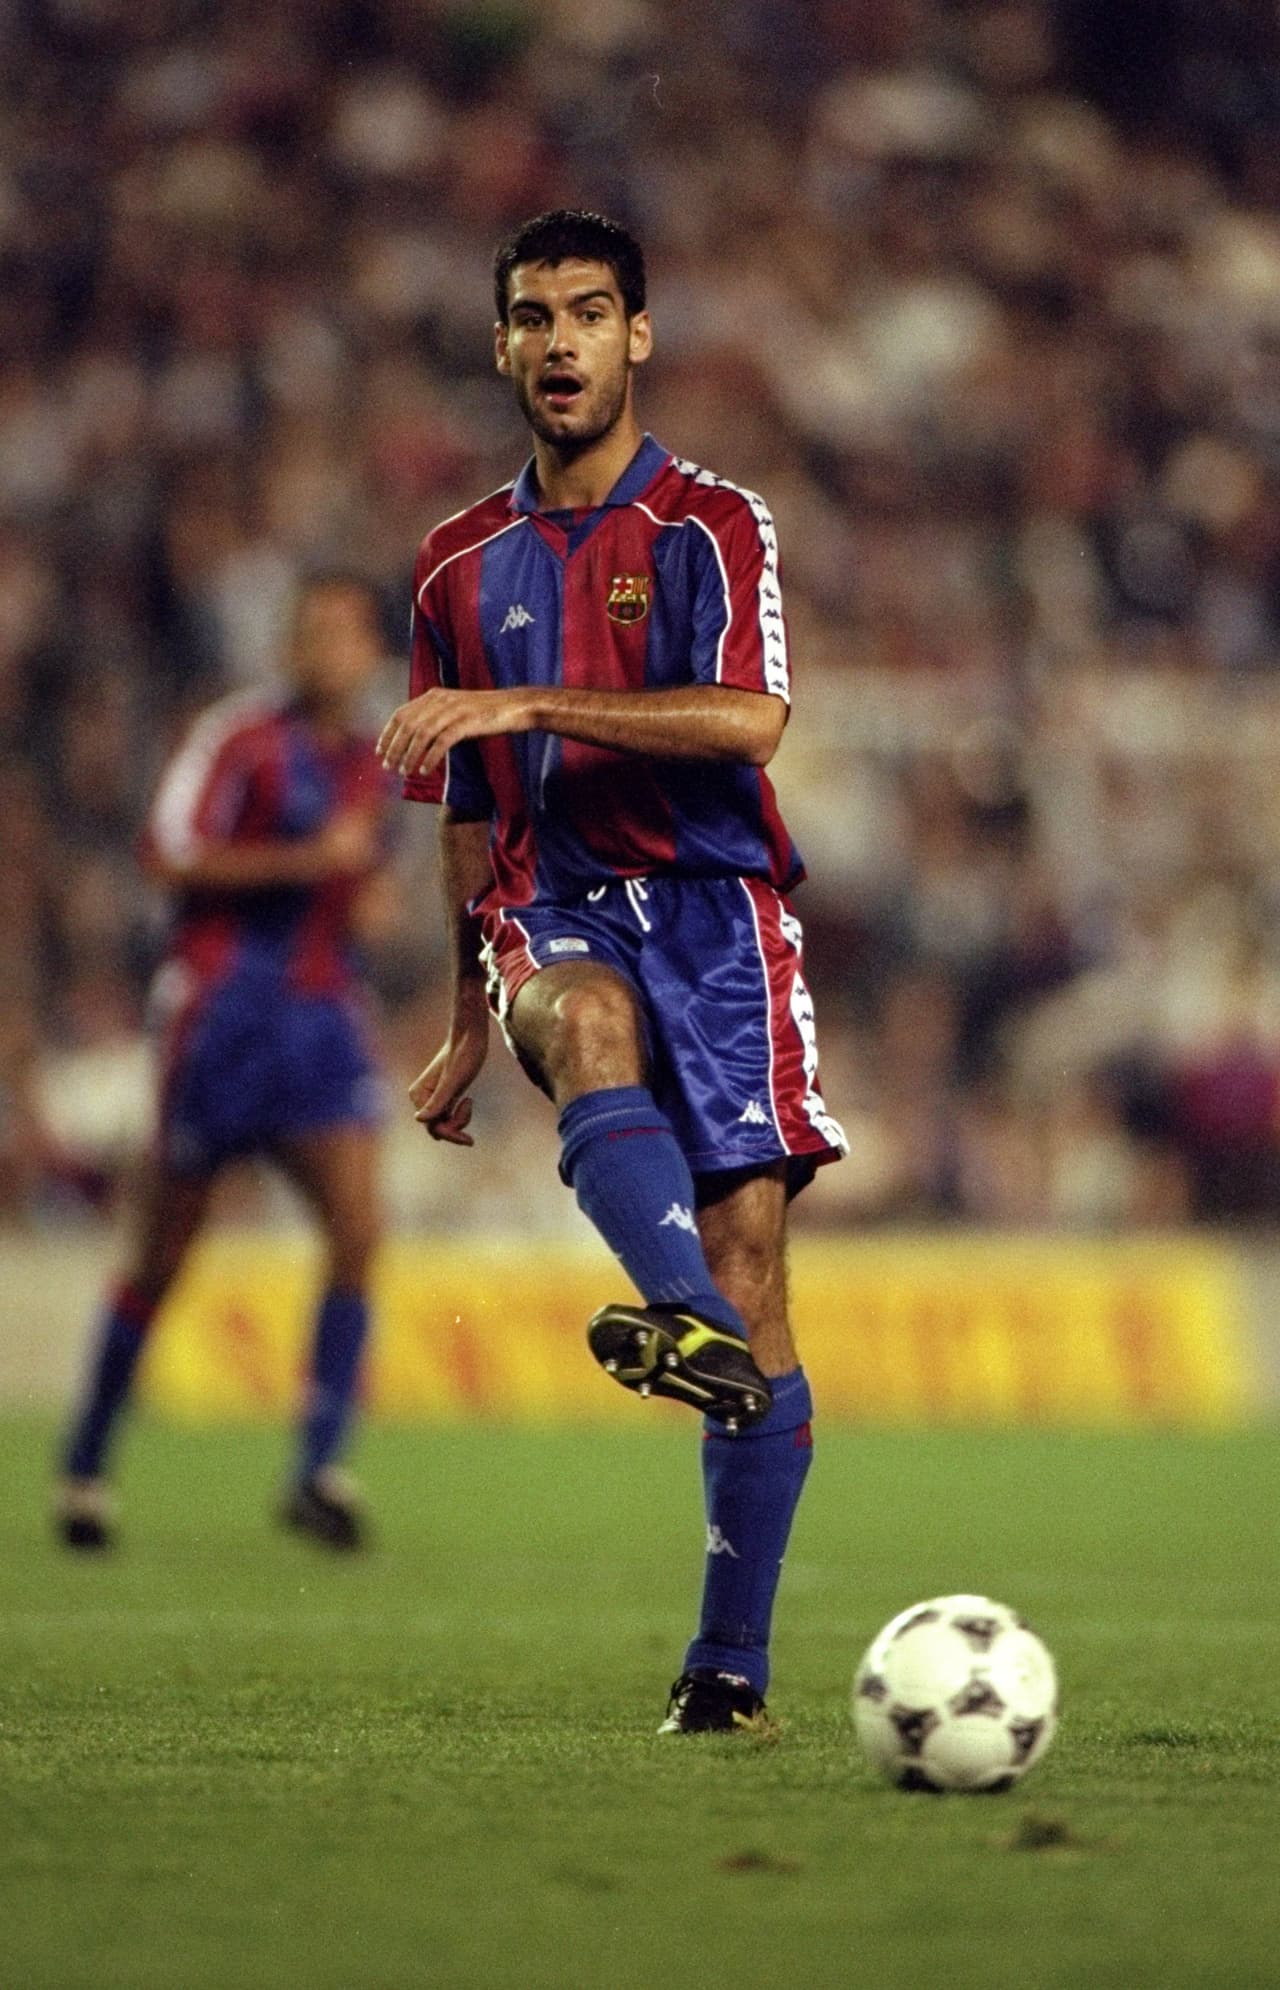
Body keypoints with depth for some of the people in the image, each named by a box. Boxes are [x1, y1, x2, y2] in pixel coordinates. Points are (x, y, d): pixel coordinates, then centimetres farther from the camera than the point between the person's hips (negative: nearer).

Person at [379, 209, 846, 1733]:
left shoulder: (711, 526, 4)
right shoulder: (463, 564, 17)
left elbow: (749, 718, -15)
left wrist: (529, 704, -20)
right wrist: (468, 1029, 24)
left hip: (714, 904, -2)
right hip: (554, 910, 2)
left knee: (747, 1257, -10)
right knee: (590, 1022, -37)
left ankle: (732, 1660, -5)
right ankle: (691, 1324, -62)